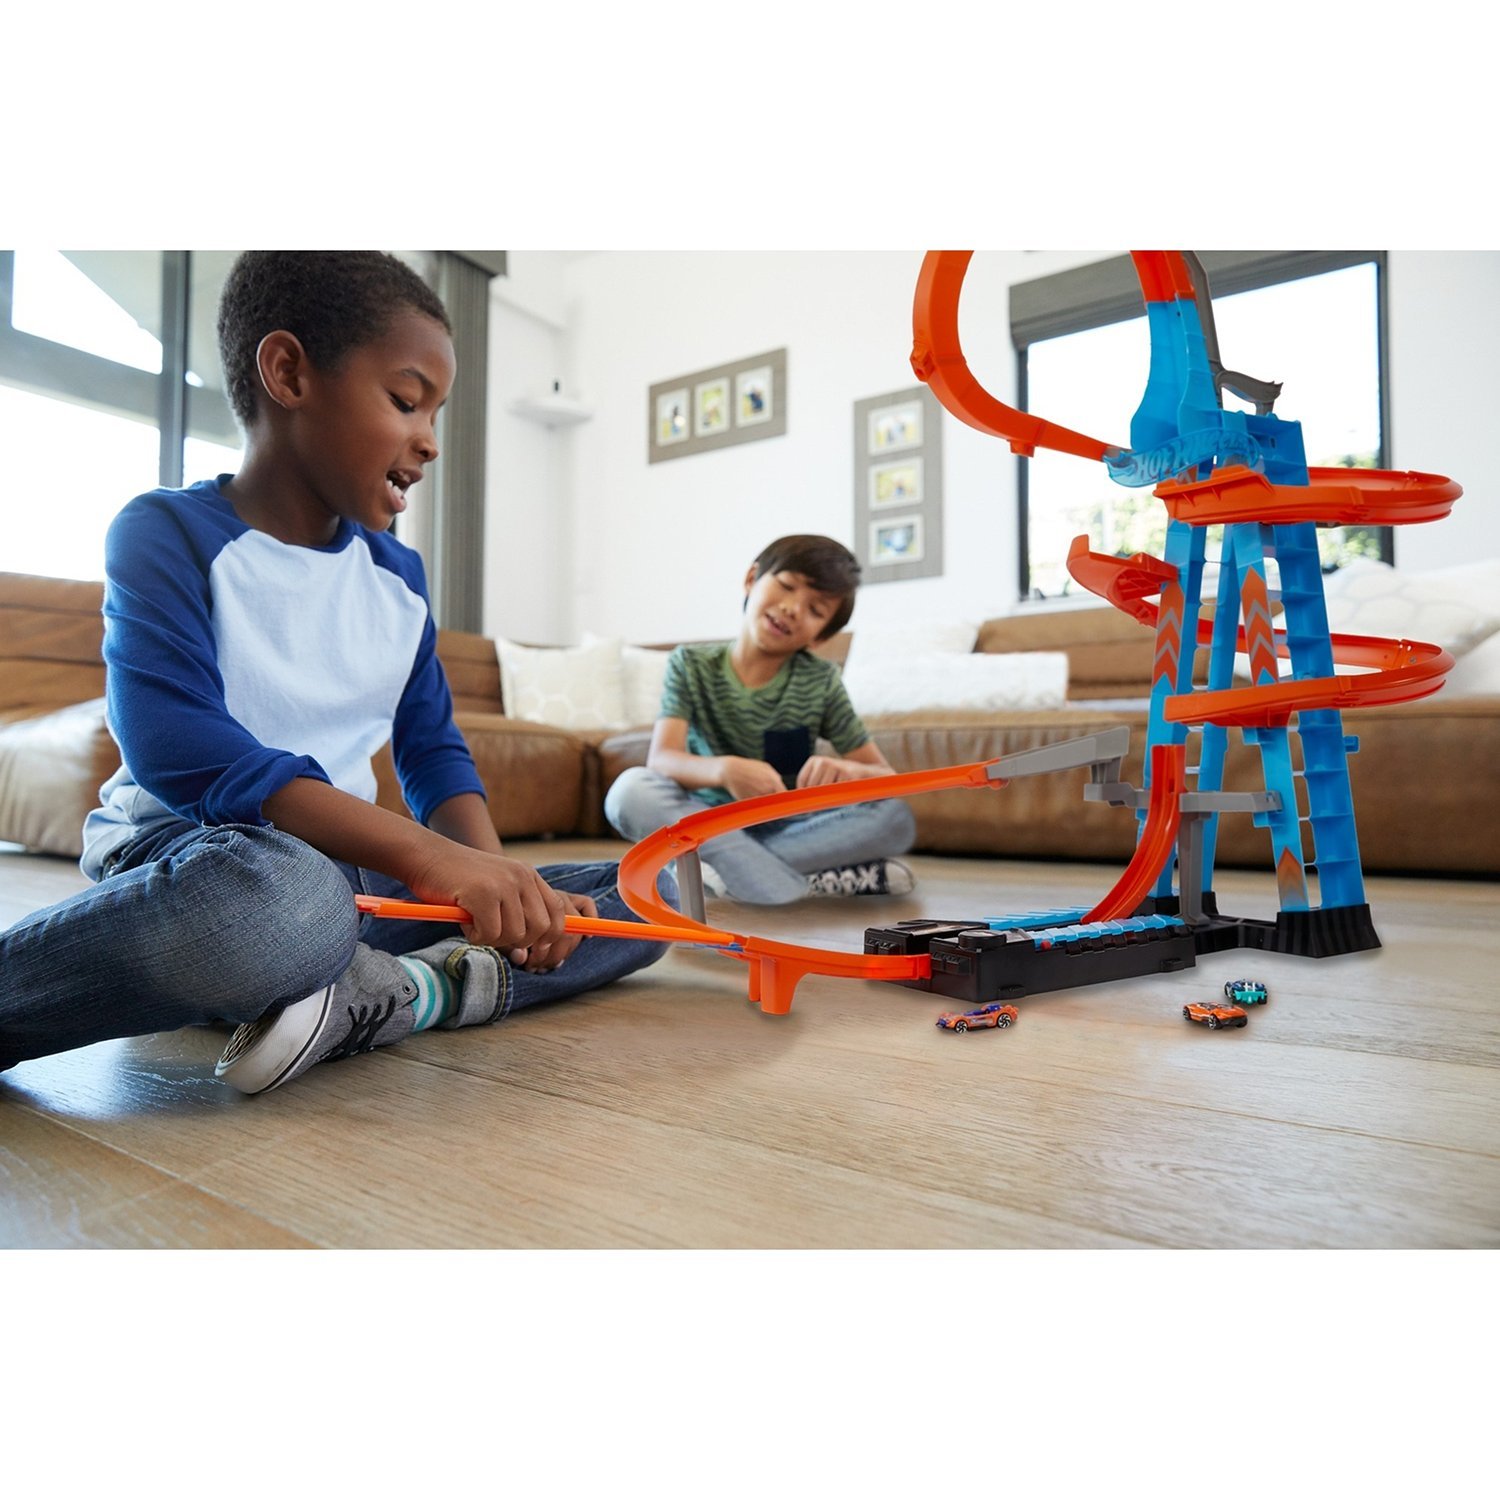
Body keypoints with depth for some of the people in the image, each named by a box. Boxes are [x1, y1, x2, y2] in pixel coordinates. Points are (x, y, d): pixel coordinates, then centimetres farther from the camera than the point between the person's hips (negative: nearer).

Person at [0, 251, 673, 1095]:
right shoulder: (169, 536, -6)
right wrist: (422, 851, -32)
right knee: (281, 899, -44)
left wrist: (498, 880, -13)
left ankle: (375, 997, -21)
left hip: (353, 870, 7)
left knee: (643, 897, -5)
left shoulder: (399, 574, 12)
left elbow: (435, 750, 8)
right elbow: (184, 754, -21)